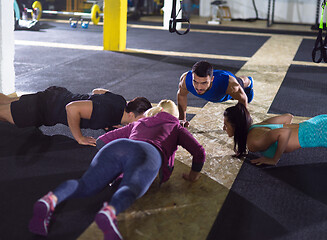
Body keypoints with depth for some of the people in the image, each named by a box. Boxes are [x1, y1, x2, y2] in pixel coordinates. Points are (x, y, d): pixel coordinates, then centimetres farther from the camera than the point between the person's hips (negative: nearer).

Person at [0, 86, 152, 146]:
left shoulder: (120, 101, -10)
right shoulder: (107, 113, -37)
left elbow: (97, 90, 10)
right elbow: (72, 108, -41)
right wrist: (79, 138, -30)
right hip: (45, 107, -8)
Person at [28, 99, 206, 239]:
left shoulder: (137, 124, 45)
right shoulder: (176, 127, 37)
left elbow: (102, 140, 42)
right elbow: (199, 152, 23)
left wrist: (111, 169, 53)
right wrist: (194, 174, 40)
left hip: (116, 147, 4)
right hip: (146, 152, -4)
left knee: (84, 186, -14)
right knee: (129, 190, -32)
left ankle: (50, 200, -45)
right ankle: (108, 213, -66)